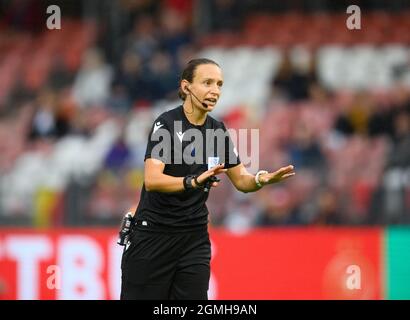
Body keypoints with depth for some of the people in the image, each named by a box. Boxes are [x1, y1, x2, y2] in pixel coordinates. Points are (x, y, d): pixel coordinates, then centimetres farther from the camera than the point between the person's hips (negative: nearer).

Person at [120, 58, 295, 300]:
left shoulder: (218, 131, 5)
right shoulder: (167, 124, -14)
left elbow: (241, 180, 12)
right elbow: (152, 180, -26)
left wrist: (261, 179, -12)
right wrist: (193, 182, -42)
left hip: (195, 239, 5)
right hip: (154, 234, -5)